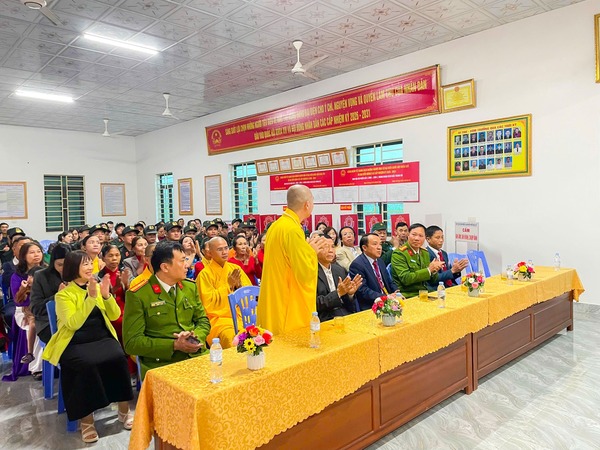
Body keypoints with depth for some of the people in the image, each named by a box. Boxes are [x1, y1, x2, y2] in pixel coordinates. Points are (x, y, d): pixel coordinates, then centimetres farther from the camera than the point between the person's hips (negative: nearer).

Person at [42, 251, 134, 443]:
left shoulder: (97, 286, 8)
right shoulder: (63, 294, -4)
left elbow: (114, 316, 5)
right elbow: (73, 324, -19)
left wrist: (106, 296, -13)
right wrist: (91, 297, -25)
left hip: (102, 338, 3)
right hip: (75, 344, -3)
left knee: (119, 358, -27)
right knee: (88, 364, -34)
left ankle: (124, 410, -10)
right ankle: (86, 419, -17)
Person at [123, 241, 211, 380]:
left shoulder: (190, 287, 11)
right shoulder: (137, 295, -5)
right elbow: (131, 342, -7)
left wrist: (195, 337, -6)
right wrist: (174, 345, -16)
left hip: (197, 356, 5)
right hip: (161, 364, -5)